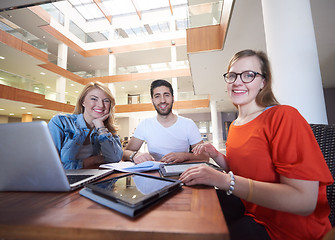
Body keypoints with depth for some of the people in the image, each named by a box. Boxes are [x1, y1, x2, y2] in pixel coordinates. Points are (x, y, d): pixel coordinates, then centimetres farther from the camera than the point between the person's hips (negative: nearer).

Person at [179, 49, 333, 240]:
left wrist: (225, 180, -31)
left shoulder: (284, 117, -19)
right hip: (248, 209, 6)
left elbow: (305, 201, -24)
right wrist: (217, 156, -8)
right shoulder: (234, 126, 3)